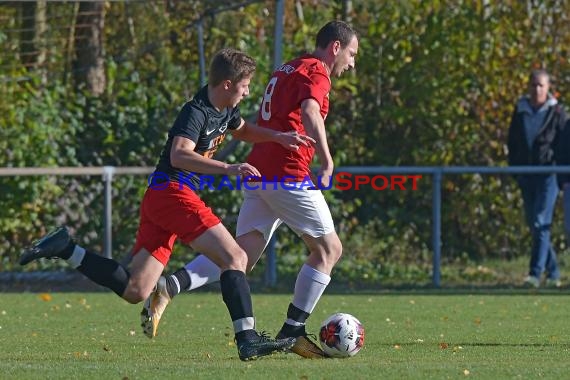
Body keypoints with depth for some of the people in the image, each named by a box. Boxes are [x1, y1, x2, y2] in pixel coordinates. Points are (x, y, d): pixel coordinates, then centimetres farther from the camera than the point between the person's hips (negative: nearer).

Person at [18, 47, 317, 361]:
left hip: (159, 199, 10)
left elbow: (243, 130, 38)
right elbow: (179, 155, -32)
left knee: (135, 291, 4)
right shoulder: (196, 112, -15)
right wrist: (228, 168, -40)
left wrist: (279, 137, 23)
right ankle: (248, 340, -20)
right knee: (235, 257, -15)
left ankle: (64, 249, 8)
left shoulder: (224, 110, 14)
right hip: (173, 192, -10)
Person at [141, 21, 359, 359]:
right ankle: (293, 331, 1)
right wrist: (327, 162, -30)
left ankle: (168, 287, -19)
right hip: (289, 175, -8)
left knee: (242, 256, 0)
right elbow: (309, 112, -25)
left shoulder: (286, 70, 23)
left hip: (259, 175, 8)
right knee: (328, 249, 4)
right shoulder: (316, 73, -6)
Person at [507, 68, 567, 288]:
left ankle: (536, 273, -17)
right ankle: (553, 272, 18)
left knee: (541, 223, -14)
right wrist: (514, 169, 7)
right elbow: (512, 143, 15)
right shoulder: (520, 111, 9)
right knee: (533, 225, 8)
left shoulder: (556, 113, -1)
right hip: (526, 175, 5)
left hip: (548, 173, -5)